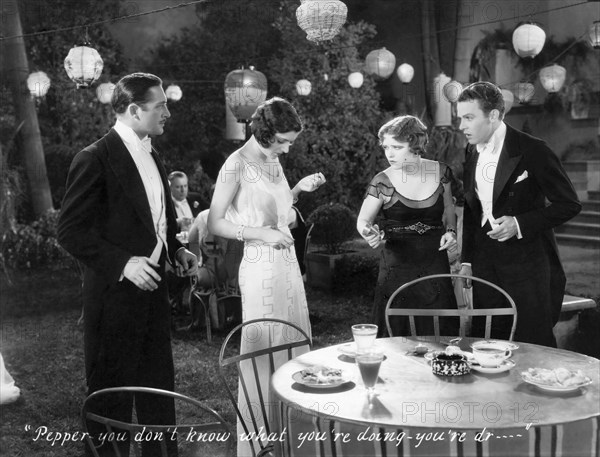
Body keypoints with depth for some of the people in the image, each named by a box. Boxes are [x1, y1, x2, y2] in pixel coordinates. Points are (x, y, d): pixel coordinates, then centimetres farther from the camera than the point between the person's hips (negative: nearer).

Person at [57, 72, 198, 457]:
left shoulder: (151, 156, 11)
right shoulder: (96, 159, -14)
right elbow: (71, 231, -17)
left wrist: (176, 249, 6)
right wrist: (122, 263, -24)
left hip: (154, 289, 8)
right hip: (115, 295, -8)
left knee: (159, 388, 18)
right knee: (112, 395, 6)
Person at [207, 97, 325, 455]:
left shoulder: (273, 159, 10)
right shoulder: (237, 164, -11)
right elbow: (216, 224, -11)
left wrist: (300, 188, 6)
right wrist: (261, 234, -18)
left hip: (288, 263, 8)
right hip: (261, 266, -8)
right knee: (265, 350, 1)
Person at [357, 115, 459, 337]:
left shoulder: (440, 171, 0)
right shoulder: (382, 182, -7)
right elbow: (363, 219, 0)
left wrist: (451, 231, -2)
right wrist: (368, 231, -22)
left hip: (435, 263, 2)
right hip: (398, 267, -2)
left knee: (439, 334, 5)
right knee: (397, 334, 0)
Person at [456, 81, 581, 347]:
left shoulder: (532, 150, -11)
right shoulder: (471, 153, 8)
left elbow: (569, 204, -9)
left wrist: (520, 224, -19)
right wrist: (467, 260, 12)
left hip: (528, 267, -5)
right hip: (486, 266, 6)